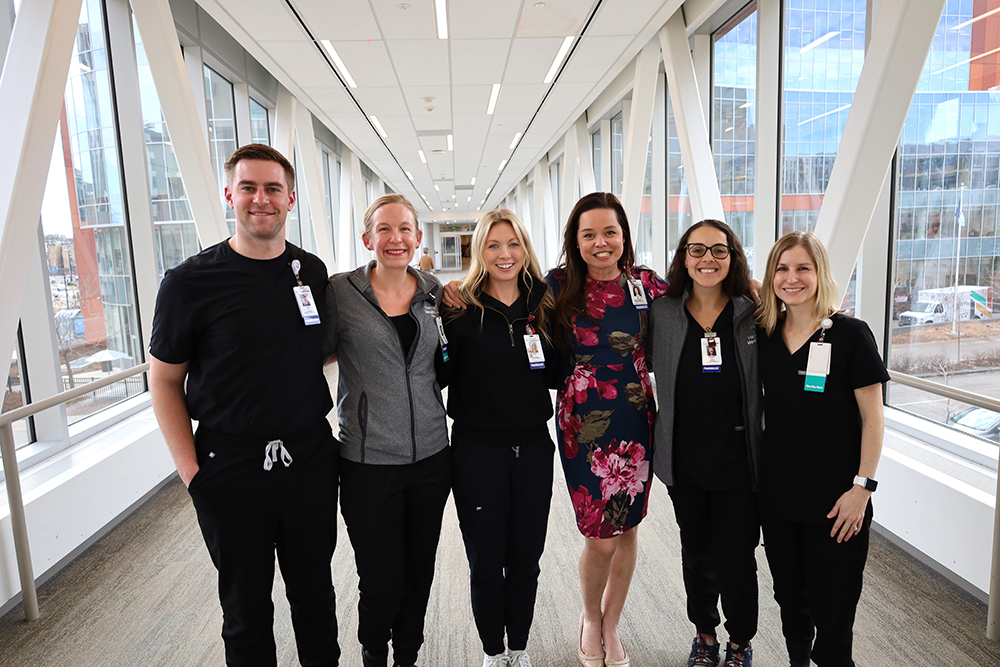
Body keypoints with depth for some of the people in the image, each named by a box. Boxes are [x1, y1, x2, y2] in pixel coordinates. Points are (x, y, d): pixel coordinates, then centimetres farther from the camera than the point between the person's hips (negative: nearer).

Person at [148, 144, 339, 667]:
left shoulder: (313, 272, 3)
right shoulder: (190, 281, -8)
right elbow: (164, 379, -3)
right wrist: (189, 467, -8)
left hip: (310, 459, 3)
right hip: (230, 466, -3)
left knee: (314, 591, 19)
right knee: (245, 603, 15)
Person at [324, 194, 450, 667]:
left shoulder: (434, 292, 5)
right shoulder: (340, 291, -6)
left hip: (431, 456, 3)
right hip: (368, 462, -3)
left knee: (419, 573, 16)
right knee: (381, 583, 6)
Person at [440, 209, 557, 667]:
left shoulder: (542, 306, 4)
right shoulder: (461, 308, -7)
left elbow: (554, 377, 10)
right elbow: (442, 376, -11)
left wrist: (545, 352, -8)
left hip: (533, 445, 3)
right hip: (478, 449, -3)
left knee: (526, 559, 15)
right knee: (486, 562, 11)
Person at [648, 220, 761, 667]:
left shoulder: (754, 315, -4)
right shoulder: (661, 314, -2)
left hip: (739, 460, -1)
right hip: (684, 462, 2)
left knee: (736, 560, 7)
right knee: (696, 554, 19)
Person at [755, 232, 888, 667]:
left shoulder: (850, 335, -10)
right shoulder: (764, 335, 3)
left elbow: (872, 418, -8)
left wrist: (862, 487, -11)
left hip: (834, 499, -4)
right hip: (777, 494, 4)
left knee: (832, 606, 7)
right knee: (789, 595, 19)